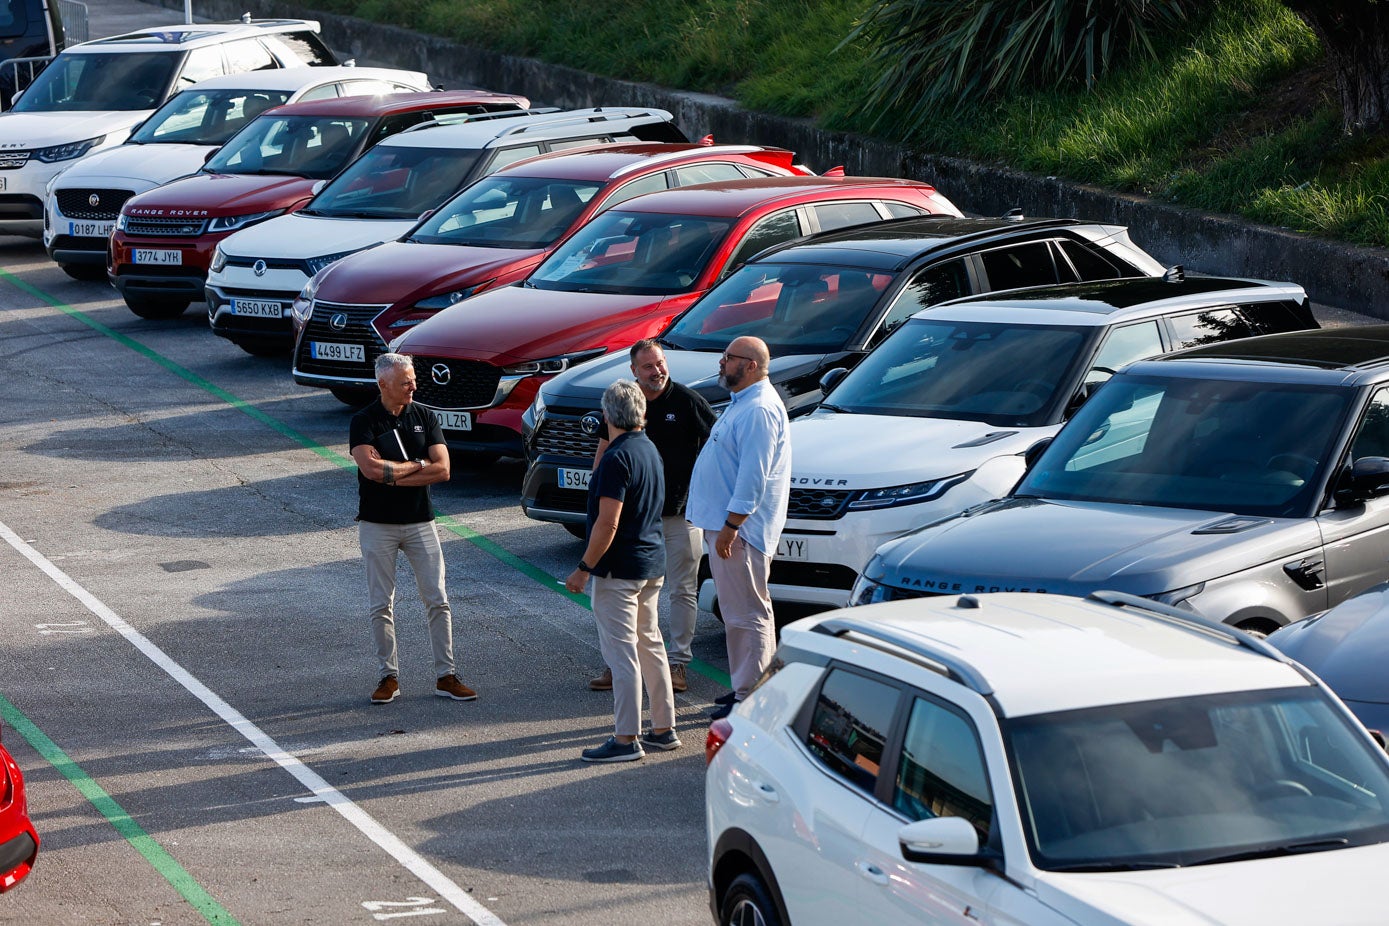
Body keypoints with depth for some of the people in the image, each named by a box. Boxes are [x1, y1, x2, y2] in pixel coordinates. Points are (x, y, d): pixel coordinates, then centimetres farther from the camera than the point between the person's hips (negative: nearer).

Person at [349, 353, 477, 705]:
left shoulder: (425, 417, 2)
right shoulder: (364, 421, -6)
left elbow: (442, 470, -8)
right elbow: (371, 468, -22)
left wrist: (393, 475, -14)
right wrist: (417, 465, -11)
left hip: (420, 522, 2)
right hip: (377, 525, -2)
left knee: (437, 600, 0)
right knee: (381, 605, 4)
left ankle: (445, 676, 6)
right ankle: (389, 676, 14)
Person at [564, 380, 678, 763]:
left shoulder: (618, 458, -19)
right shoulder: (649, 449, 9)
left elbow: (608, 523, -23)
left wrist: (584, 568, -17)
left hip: (620, 569, -9)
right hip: (652, 564, 9)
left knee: (622, 652, -6)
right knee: (650, 645, 16)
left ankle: (626, 739, -5)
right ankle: (664, 728, 21)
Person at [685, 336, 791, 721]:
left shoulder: (759, 410, -18)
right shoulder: (744, 403, 17)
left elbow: (753, 476, -24)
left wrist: (730, 526, -24)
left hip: (740, 530, -11)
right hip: (726, 524, 11)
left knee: (747, 614, -6)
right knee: (738, 612, 15)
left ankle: (750, 697, -3)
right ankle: (745, 687, 21)